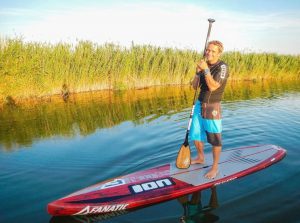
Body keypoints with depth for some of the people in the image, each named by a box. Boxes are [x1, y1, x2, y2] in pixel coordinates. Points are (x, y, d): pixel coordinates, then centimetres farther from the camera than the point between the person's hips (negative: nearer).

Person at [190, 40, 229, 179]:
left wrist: (206, 70, -23)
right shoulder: (204, 65, 8)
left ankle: (215, 167, 17)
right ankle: (200, 158, 40)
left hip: (212, 107, -7)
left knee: (215, 139, 1)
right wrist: (198, 72, -8)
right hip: (199, 104, 7)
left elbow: (213, 87, -23)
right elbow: (194, 86, 5)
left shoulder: (222, 67, -12)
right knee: (195, 135, 17)